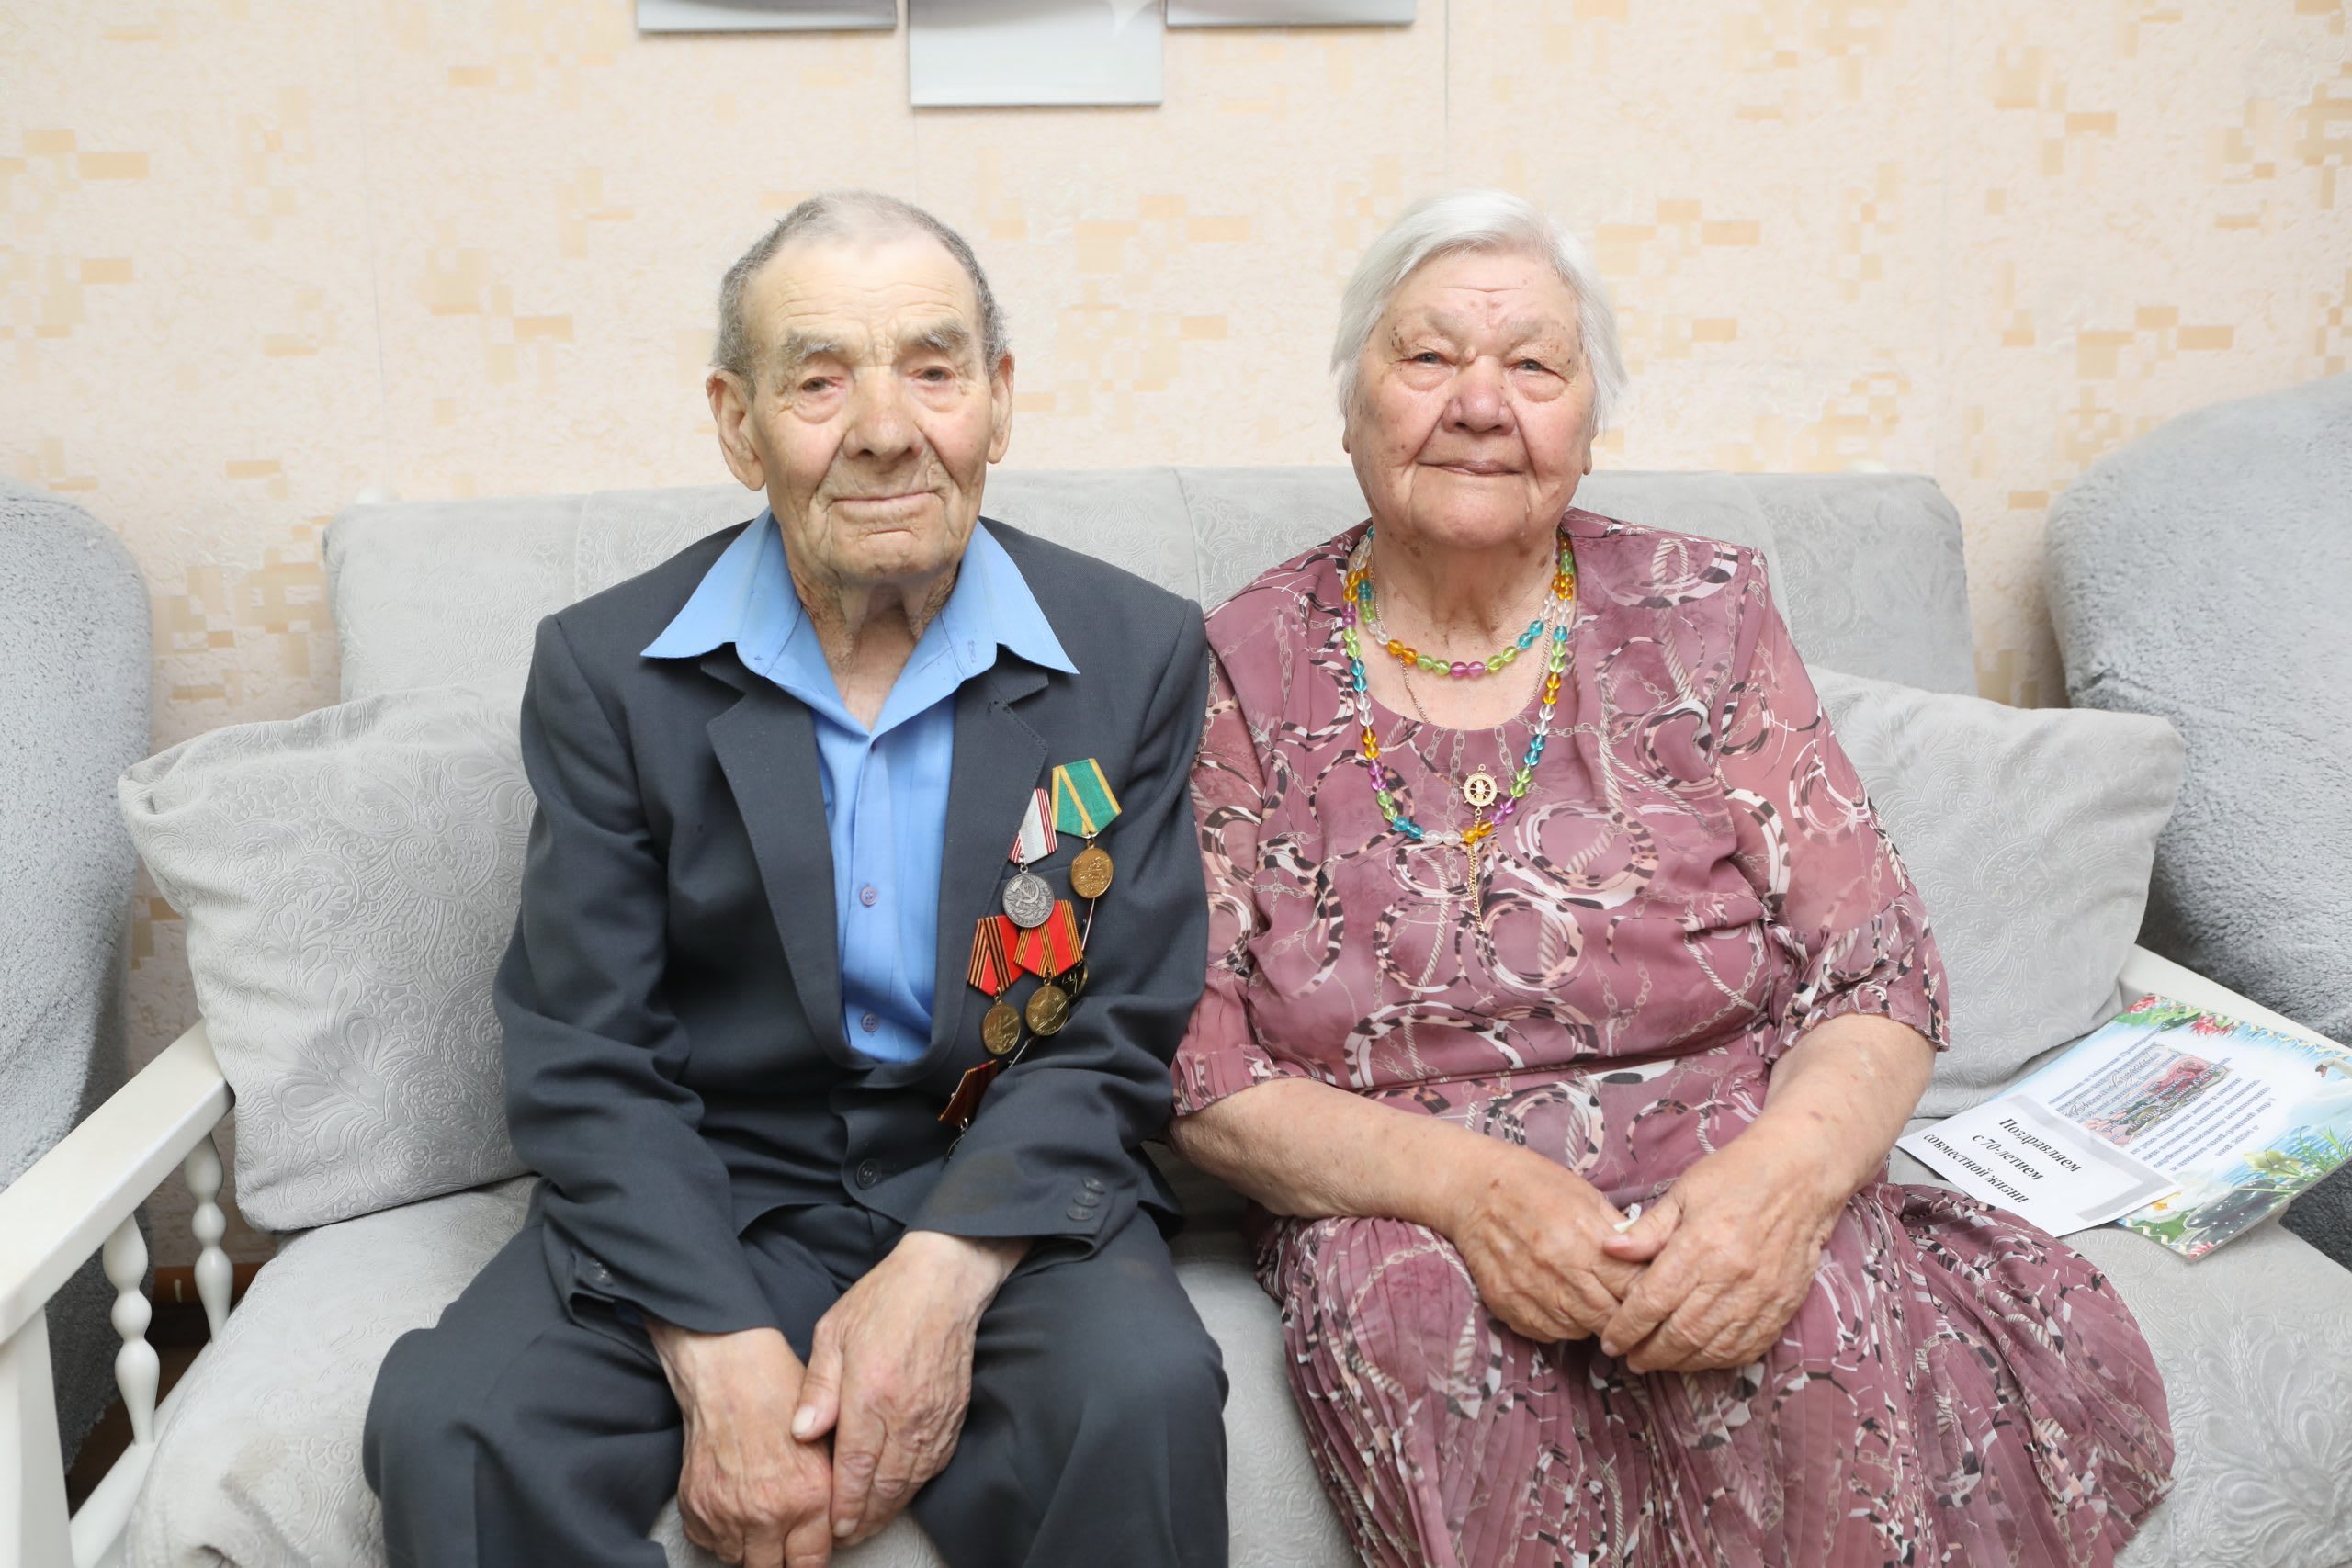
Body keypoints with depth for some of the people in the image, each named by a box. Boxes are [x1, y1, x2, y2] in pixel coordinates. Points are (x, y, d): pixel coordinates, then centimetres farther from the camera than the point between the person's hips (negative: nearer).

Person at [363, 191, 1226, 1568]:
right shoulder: (606, 670, -2)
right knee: (448, 1429, -22)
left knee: (1143, 1399, -29)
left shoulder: (1139, 656, -3)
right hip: (700, 1201, 1)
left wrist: (945, 1273, -20)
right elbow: (584, 1061, -5)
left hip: (1008, 1193, -1)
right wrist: (723, 1350, -18)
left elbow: (1118, 1037, -4)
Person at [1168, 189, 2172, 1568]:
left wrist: (1785, 1167, -21)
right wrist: (1459, 1180, -20)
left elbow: (1876, 976, 0)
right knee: (1445, 1336, -34)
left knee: (1821, 1338, -30)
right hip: (1402, 1215, -1)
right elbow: (1197, 1069, -4)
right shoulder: (1247, 674, 1)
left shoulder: (1705, 618, 4)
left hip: (1729, 1188, 2)